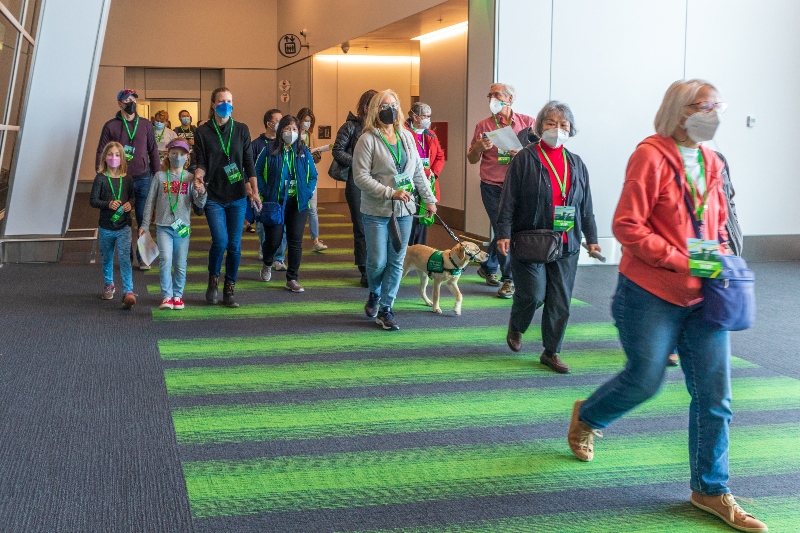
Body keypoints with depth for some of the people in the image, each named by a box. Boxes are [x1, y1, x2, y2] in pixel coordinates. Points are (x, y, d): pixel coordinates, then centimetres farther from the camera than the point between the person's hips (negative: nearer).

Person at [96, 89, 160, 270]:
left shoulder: (145, 125, 7)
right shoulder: (111, 126, 1)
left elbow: (153, 152, 11)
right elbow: (101, 153, 2)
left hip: (143, 180, 1)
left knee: (143, 220, 3)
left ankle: (142, 257, 13)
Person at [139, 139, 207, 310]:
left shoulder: (190, 178, 1)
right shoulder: (160, 176, 1)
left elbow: (199, 204, -3)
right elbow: (150, 202, 6)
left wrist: (202, 193, -24)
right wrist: (145, 225, 6)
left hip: (182, 227, 1)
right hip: (163, 226, -1)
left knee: (180, 265, 7)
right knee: (165, 260, -14)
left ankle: (178, 295, 22)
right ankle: (167, 296, -6)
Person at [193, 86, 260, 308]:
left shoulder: (241, 130, 6)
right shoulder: (203, 132, 1)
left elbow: (248, 162, 5)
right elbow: (201, 163, -1)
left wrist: (254, 190, -3)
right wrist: (199, 174, -24)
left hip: (237, 196, 2)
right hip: (213, 196, -2)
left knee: (234, 245, 1)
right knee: (220, 241, -16)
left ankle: (229, 290, 14)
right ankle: (213, 280, 12)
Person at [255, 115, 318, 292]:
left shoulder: (304, 152, 5)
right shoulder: (270, 150, -3)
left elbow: (313, 176, 12)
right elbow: (257, 172, -2)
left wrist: (308, 193, -2)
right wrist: (264, 192, -11)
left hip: (299, 203, 2)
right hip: (275, 202, -2)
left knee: (295, 241, 1)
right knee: (273, 239, 1)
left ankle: (292, 279, 9)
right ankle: (267, 264, 35)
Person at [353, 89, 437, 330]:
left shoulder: (407, 137, 9)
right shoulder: (367, 140, -8)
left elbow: (418, 172, 16)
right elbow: (360, 177, -14)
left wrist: (429, 199, 14)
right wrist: (390, 193, -20)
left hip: (404, 210, 5)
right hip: (376, 211, -5)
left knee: (396, 262, 4)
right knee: (378, 261, -3)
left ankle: (385, 309, 13)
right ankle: (374, 294, 28)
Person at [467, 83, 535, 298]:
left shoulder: (527, 123, 5)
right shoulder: (483, 126, 6)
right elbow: (472, 160, 9)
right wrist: (479, 147, -13)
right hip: (492, 187, -1)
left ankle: (487, 267, 29)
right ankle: (508, 279, 7)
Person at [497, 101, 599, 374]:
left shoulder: (576, 164, 10)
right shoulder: (525, 159, -4)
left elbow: (585, 205, 16)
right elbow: (508, 199, -7)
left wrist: (591, 237, 15)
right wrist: (504, 233, -14)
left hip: (566, 244, 4)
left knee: (560, 301, 4)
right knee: (533, 294, -7)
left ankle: (551, 352, 17)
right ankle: (516, 327, 26)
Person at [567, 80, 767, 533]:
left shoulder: (712, 162, 9)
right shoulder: (651, 156, -12)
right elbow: (627, 226, -16)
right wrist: (681, 261, -21)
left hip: (702, 296, 6)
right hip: (652, 294, -6)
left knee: (715, 394, 3)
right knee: (645, 379, 5)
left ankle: (711, 490, 18)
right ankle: (586, 418, 37)